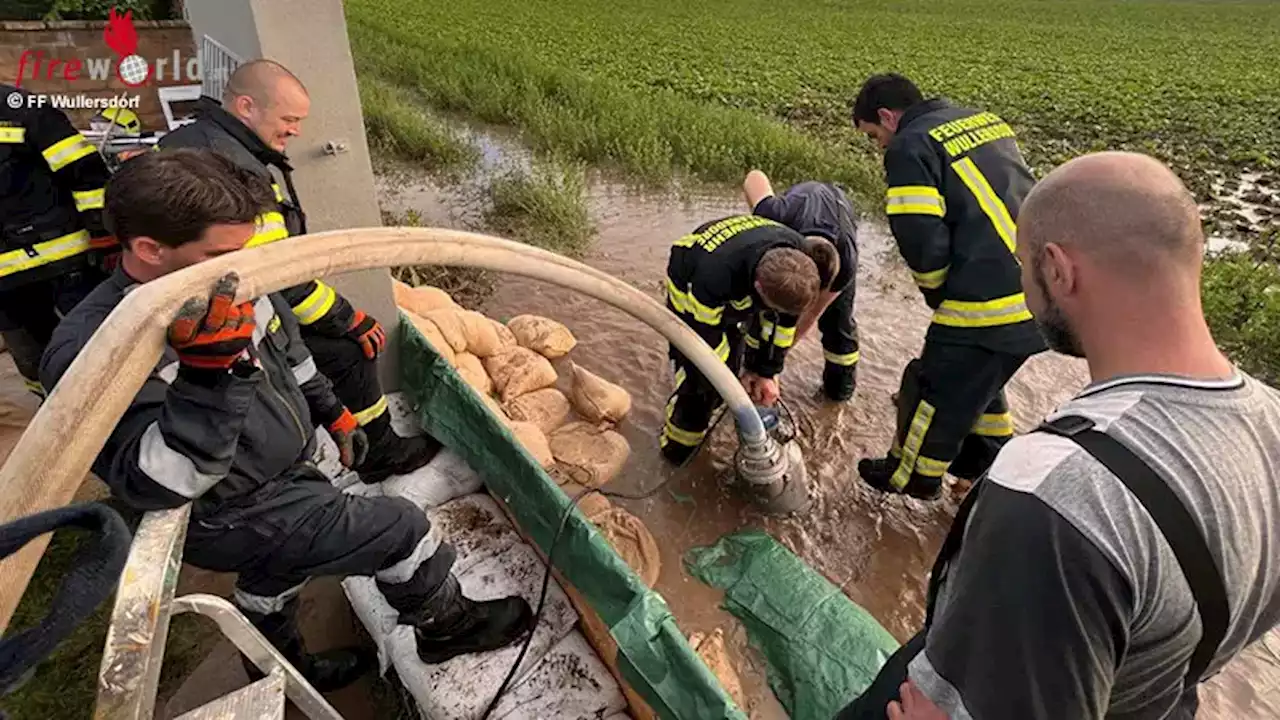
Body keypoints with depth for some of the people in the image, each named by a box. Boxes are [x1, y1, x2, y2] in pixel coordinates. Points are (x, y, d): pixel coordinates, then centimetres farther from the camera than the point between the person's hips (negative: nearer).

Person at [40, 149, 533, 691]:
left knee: (273, 581, 31)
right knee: (400, 528, -6)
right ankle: (447, 624, 23)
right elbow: (156, 484, -36)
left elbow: (288, 351, 9)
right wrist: (210, 371, -47)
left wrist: (334, 414, 17)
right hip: (232, 519, -8)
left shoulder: (226, 289, -9)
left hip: (284, 474, 8)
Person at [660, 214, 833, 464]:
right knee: (700, 376, -6)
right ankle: (679, 446, 17)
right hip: (690, 285, -5)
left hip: (740, 292, 5)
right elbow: (706, 342, -30)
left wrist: (766, 371, -10)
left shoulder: (801, 257, -31)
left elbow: (784, 320, -14)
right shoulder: (715, 277, -47)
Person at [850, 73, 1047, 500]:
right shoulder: (985, 121, 16)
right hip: (1040, 288, 9)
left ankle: (911, 477, 32)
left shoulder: (910, 147, -10)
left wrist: (936, 293, 2)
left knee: (938, 389, 12)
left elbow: (923, 243, -18)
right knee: (980, 376, 29)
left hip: (990, 302, -8)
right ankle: (988, 460, 47)